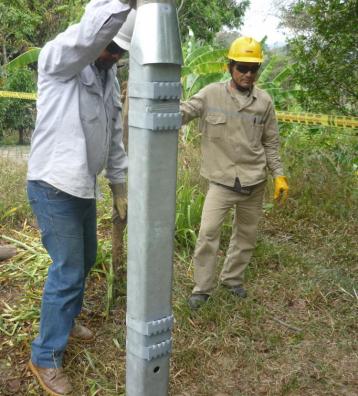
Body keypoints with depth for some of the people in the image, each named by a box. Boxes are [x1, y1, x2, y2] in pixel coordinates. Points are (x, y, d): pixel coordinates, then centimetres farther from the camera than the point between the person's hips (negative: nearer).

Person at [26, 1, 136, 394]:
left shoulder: (109, 77, 9)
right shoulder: (57, 59, -12)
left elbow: (114, 136, 12)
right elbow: (89, 35, -36)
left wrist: (120, 186, 13)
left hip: (84, 186, 8)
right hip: (54, 186, -8)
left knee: (85, 259, 19)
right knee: (67, 269, -4)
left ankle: (66, 319, 42)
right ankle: (45, 357, 12)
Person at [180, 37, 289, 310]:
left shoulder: (264, 101, 1)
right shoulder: (211, 94, -7)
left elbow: (270, 143, 8)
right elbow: (182, 113, -17)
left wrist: (279, 175, 4)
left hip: (254, 182, 4)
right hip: (221, 180, -3)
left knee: (246, 235, 15)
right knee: (208, 233, -11)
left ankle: (232, 278, 36)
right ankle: (203, 288, 8)